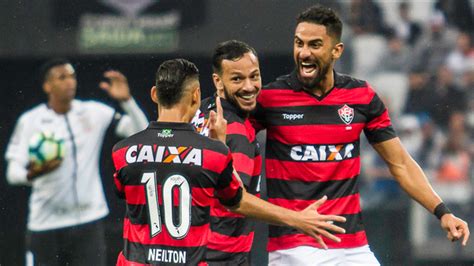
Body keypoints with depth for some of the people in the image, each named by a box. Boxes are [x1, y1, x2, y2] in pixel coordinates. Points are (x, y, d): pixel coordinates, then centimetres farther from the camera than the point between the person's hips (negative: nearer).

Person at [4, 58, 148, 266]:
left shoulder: (94, 113, 2)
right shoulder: (29, 121, -3)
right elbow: (13, 172, -7)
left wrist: (126, 101, -16)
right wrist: (31, 174, -30)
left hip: (88, 221, 1)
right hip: (45, 223, -1)